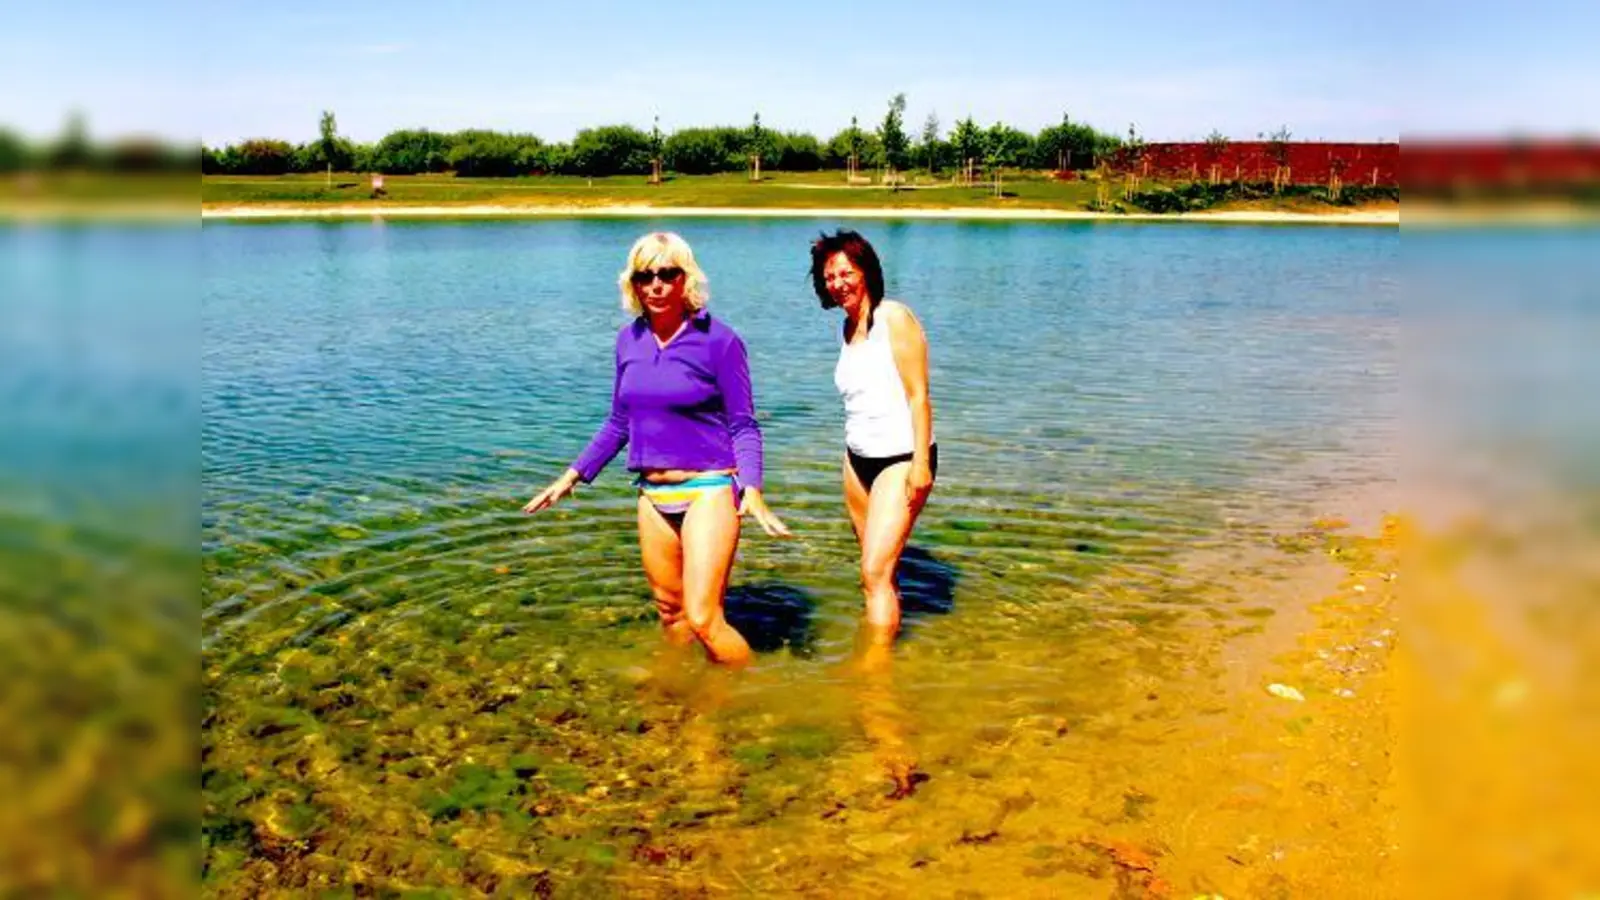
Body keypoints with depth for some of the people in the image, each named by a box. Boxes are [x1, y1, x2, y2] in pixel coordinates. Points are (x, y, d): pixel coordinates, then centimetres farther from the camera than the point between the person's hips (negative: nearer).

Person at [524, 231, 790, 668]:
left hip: (709, 489, -6)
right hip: (653, 494, 6)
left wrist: (752, 489, -23)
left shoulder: (719, 340, -9)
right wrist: (572, 475, 13)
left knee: (703, 618, -12)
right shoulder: (630, 340, 6)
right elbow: (618, 423, 16)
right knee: (669, 611, 16)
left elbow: (743, 426, -8)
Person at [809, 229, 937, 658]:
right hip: (858, 459, 7)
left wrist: (921, 462, -20)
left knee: (875, 571, -12)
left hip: (901, 458, -7)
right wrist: (853, 453, 16)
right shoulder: (848, 327, 12)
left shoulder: (894, 318, -10)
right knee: (876, 569, 11)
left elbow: (919, 395, -14)